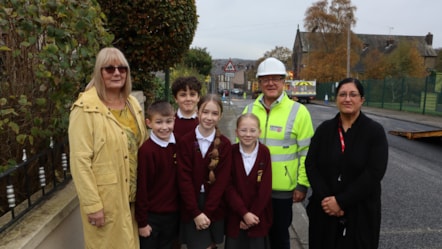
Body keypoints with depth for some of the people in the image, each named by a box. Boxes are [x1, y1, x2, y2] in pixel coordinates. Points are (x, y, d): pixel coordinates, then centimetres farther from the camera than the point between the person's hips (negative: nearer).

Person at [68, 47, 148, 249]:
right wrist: (92, 204, -17)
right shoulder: (86, 108, -14)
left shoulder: (132, 103, 6)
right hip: (105, 196, -6)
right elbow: (80, 161, -16)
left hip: (133, 192, 6)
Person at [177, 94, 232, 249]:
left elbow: (222, 181, -7)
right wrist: (196, 212, -13)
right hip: (191, 208, -1)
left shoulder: (225, 144, -3)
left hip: (215, 207, 1)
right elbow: (184, 179, -8)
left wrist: (206, 212, -12)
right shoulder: (185, 142, -6)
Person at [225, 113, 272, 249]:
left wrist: (252, 214, -10)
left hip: (258, 217, 0)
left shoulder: (264, 152, -6)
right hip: (234, 216, 0)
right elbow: (229, 187, -9)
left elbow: (265, 188, -7)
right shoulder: (231, 152, -7)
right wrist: (244, 213, -15)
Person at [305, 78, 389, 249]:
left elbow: (374, 173, -15)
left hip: (360, 211, -2)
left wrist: (341, 201, -17)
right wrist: (325, 198, -16)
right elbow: (311, 165, -4)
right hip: (325, 209, 3)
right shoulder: (324, 129, 2)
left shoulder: (375, 131, -6)